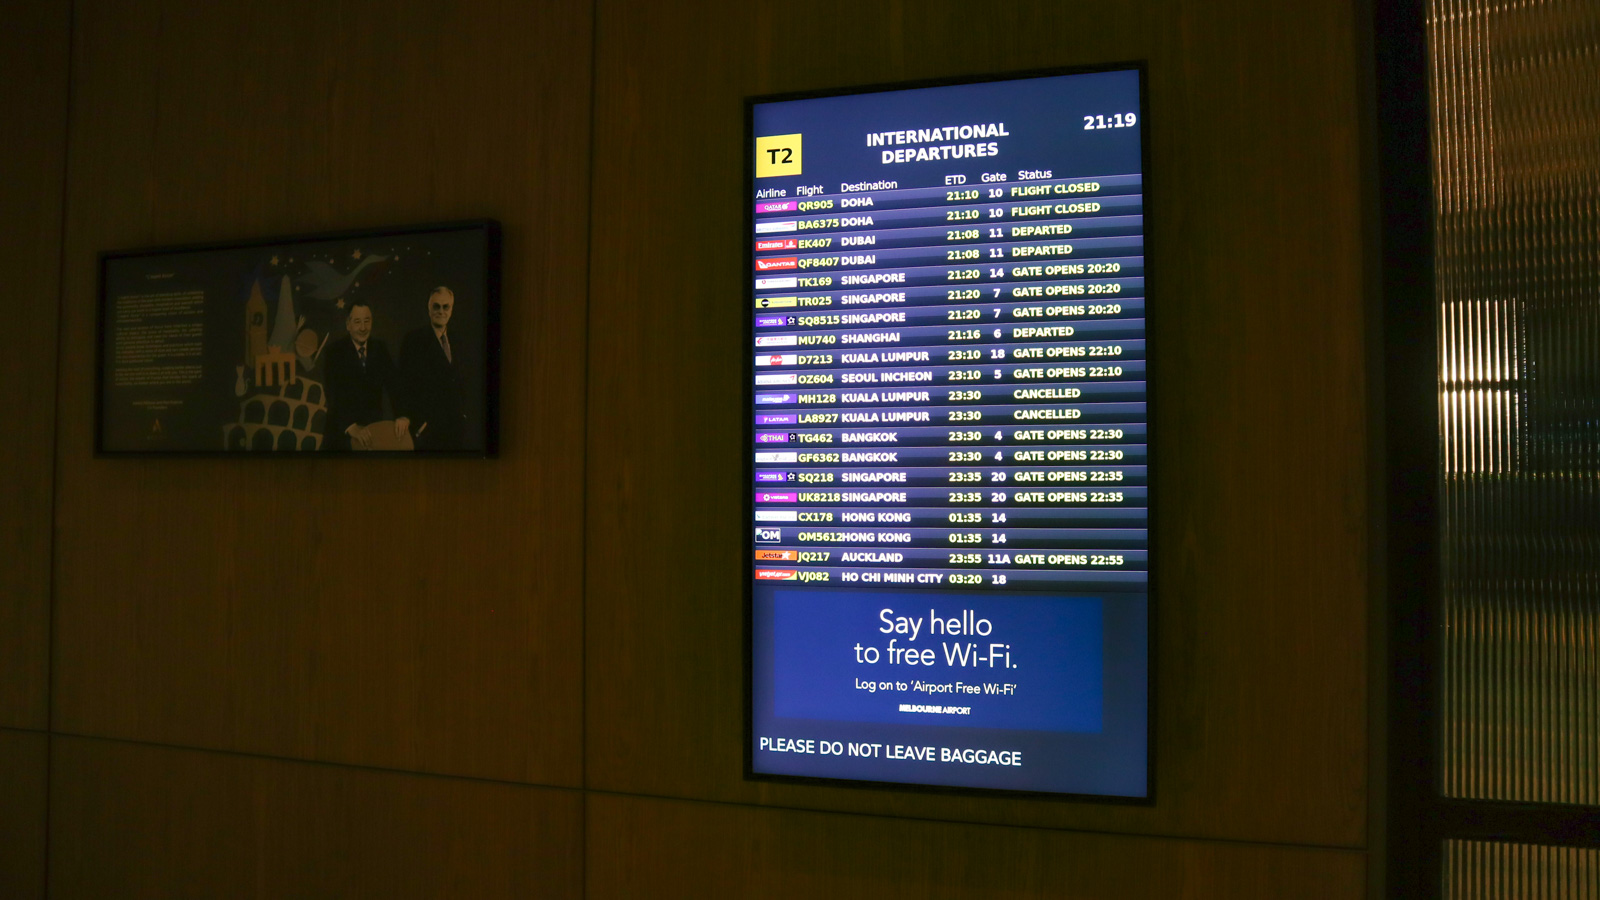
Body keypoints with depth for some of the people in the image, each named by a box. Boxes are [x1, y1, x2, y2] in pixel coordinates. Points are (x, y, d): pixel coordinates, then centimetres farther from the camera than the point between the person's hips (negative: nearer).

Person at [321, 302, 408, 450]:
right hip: (342, 432, -3)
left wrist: (403, 415, -28)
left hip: (374, 429, 3)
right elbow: (334, 394, -20)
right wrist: (351, 426, -37)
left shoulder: (380, 350, 4)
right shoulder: (335, 352, -8)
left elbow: (394, 385, -9)